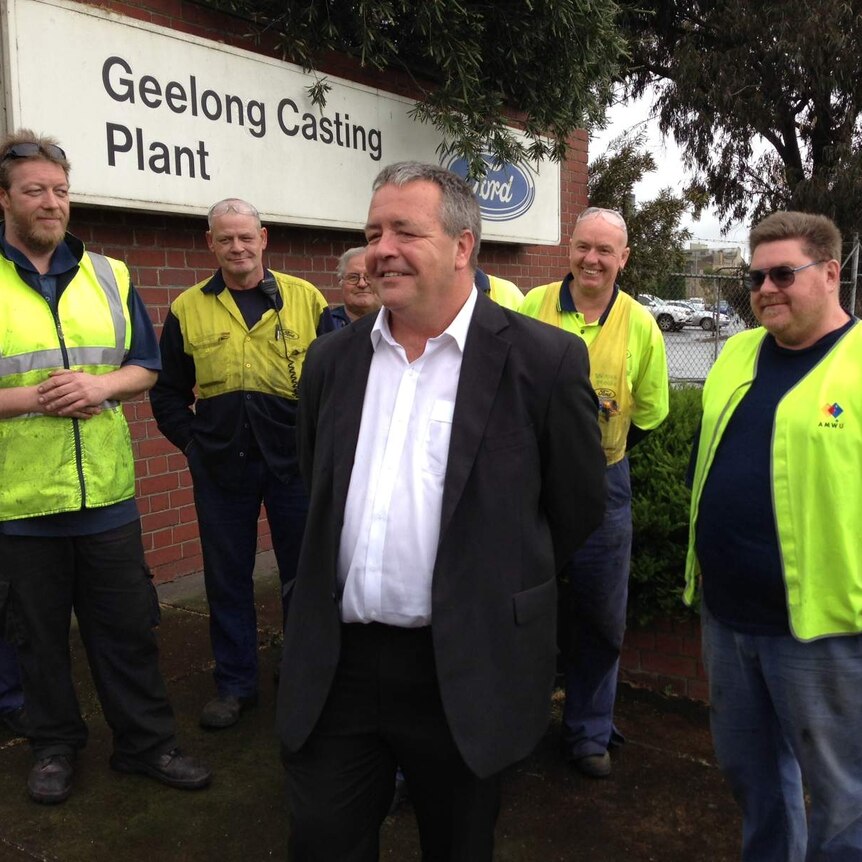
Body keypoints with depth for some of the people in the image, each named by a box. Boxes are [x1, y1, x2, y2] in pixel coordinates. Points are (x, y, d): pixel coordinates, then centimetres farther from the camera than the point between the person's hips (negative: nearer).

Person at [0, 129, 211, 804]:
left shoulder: (108, 276, 7)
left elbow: (147, 365, 9)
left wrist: (101, 385, -11)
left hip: (107, 491, 2)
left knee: (127, 626, 11)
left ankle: (147, 742, 27)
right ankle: (55, 746, 34)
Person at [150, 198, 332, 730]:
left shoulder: (305, 299, 0)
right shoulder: (188, 309, 3)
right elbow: (168, 391, 10)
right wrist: (192, 441, 0)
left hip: (294, 461, -1)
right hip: (220, 467, 1)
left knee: (303, 569, 11)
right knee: (227, 577, 11)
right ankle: (235, 683, 27)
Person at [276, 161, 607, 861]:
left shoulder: (544, 360, -11)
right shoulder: (332, 361, 4)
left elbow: (579, 506, -1)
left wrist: (497, 588, 8)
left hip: (465, 670, -3)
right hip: (335, 665, 4)